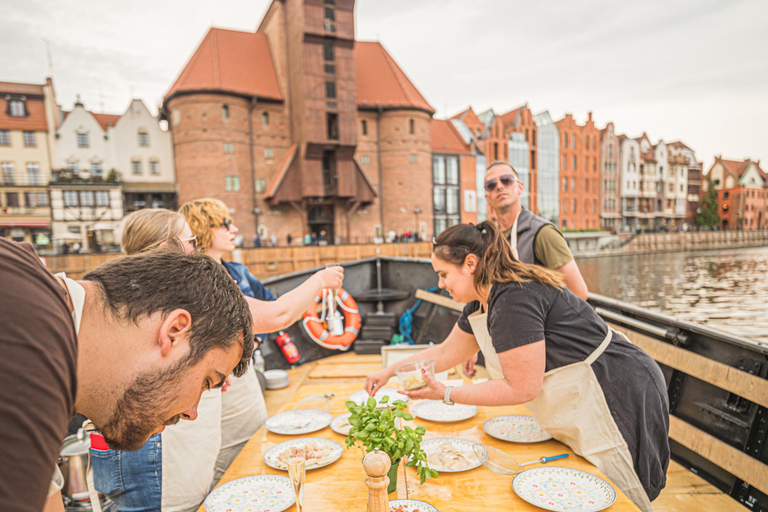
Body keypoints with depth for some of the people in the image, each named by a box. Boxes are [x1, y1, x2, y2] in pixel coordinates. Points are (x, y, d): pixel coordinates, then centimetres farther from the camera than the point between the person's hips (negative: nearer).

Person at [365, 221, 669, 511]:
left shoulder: (513, 299, -28)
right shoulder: (481, 303, 3)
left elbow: (521, 389, -25)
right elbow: (445, 353, 14)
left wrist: (446, 395, -19)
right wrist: (389, 372, 13)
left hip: (618, 399, -9)